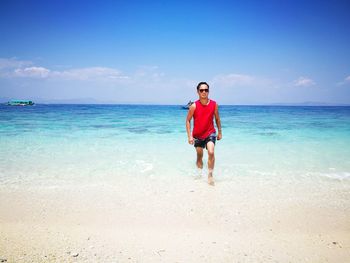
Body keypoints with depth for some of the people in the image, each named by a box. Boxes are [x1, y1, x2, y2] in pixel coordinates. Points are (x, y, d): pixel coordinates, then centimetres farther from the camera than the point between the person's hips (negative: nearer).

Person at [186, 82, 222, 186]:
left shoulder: (214, 104, -7)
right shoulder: (194, 106, -12)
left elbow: (217, 119, 6)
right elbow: (188, 120, -5)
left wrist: (220, 132, 10)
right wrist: (189, 136, -11)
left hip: (210, 133, 0)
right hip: (197, 135, 1)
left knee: (211, 152, -21)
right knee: (199, 156, 14)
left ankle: (210, 175, -7)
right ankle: (200, 173, 35)